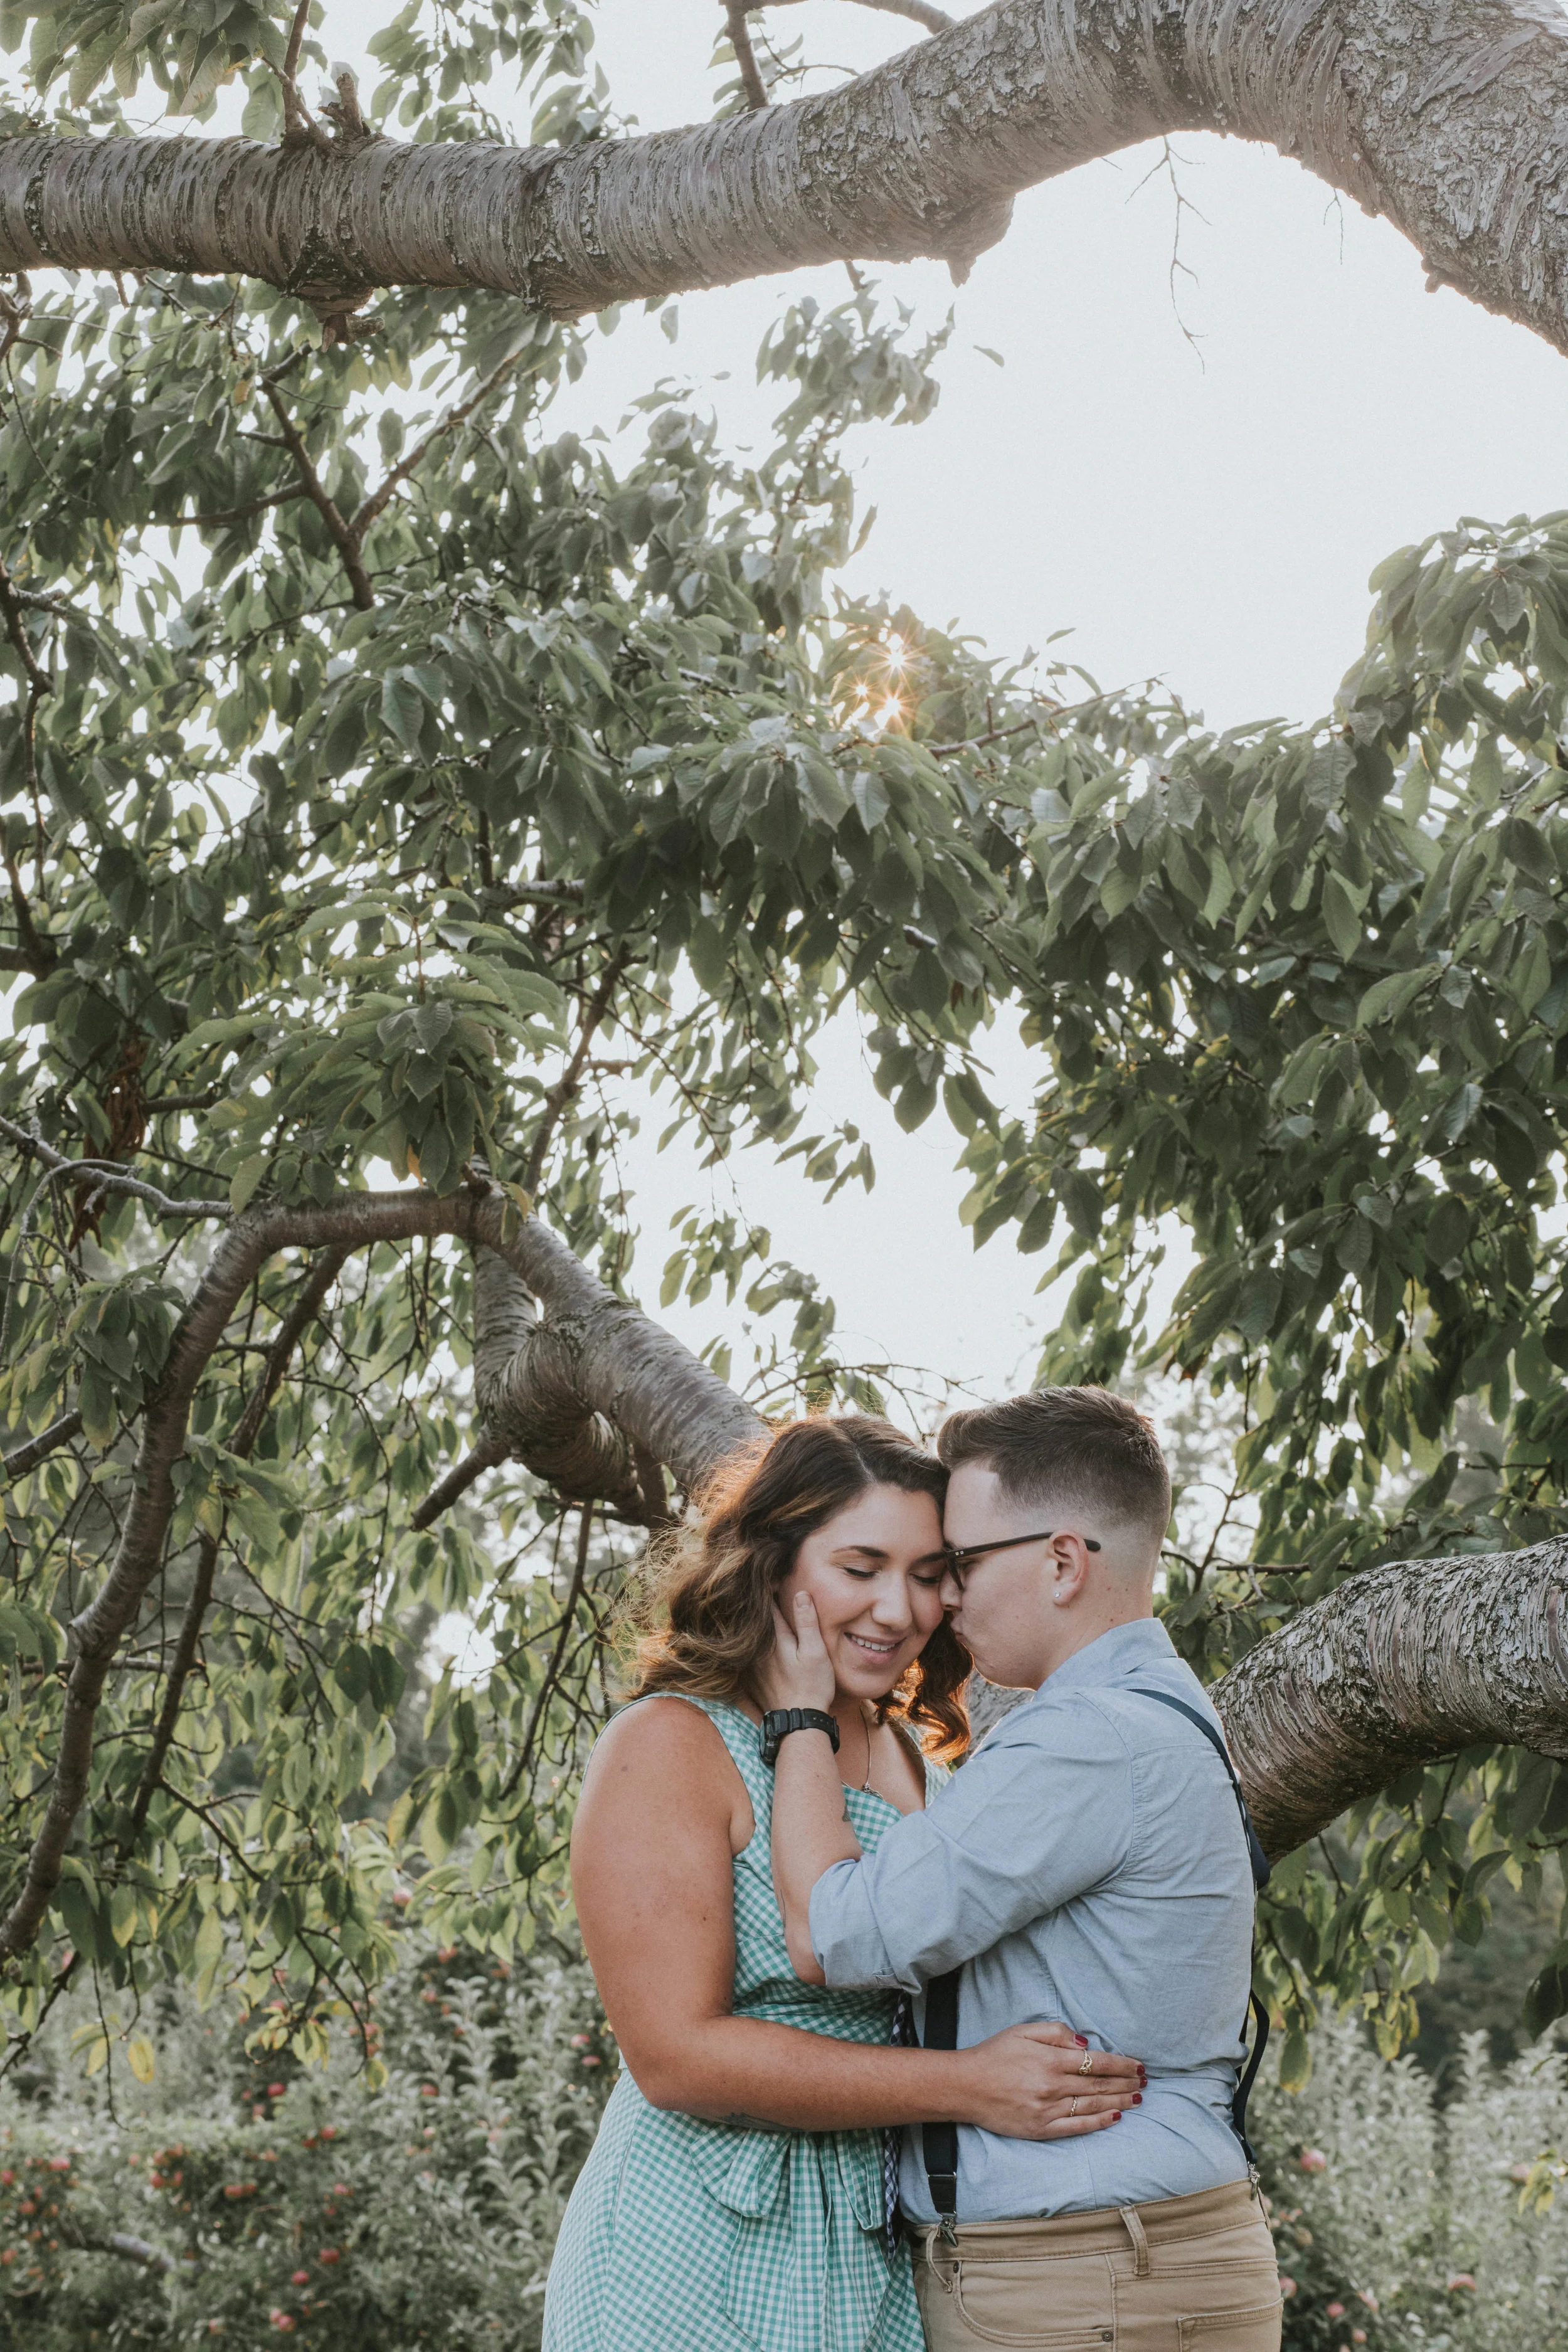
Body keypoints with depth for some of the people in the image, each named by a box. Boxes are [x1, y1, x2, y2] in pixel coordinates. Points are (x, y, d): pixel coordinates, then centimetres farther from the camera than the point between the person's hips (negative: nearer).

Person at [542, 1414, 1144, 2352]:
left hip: (886, 2264, 7)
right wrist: (966, 2085, -23)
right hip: (699, 2268, -7)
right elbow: (677, 2056, -20)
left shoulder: (916, 1761, 11)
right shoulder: (670, 1748, -11)